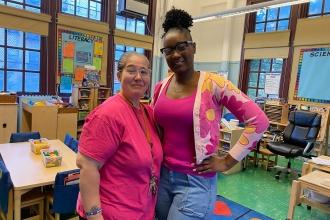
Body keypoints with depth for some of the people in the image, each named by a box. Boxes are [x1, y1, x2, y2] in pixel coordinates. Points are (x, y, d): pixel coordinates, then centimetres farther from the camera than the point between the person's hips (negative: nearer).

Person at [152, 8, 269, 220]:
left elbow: (259, 121, -13)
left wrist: (228, 161, -11)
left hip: (195, 182, -5)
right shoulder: (160, 87, 2)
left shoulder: (213, 84, -14)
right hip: (163, 176, 6)